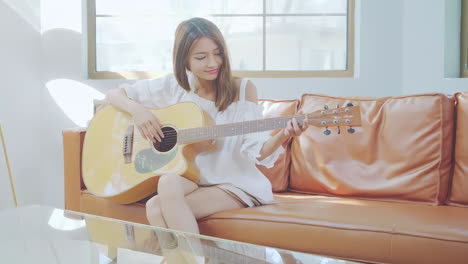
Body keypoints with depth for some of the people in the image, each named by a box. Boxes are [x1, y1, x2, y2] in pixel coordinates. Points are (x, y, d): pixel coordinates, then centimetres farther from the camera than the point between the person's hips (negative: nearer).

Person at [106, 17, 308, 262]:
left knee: (157, 208, -28)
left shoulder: (242, 89, -4)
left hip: (232, 184, -3)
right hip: (189, 180, 4)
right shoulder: (173, 86, 3)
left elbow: (255, 151, -10)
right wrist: (137, 109, -13)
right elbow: (114, 94, 8)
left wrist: (281, 136, -31)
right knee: (169, 181, -33)